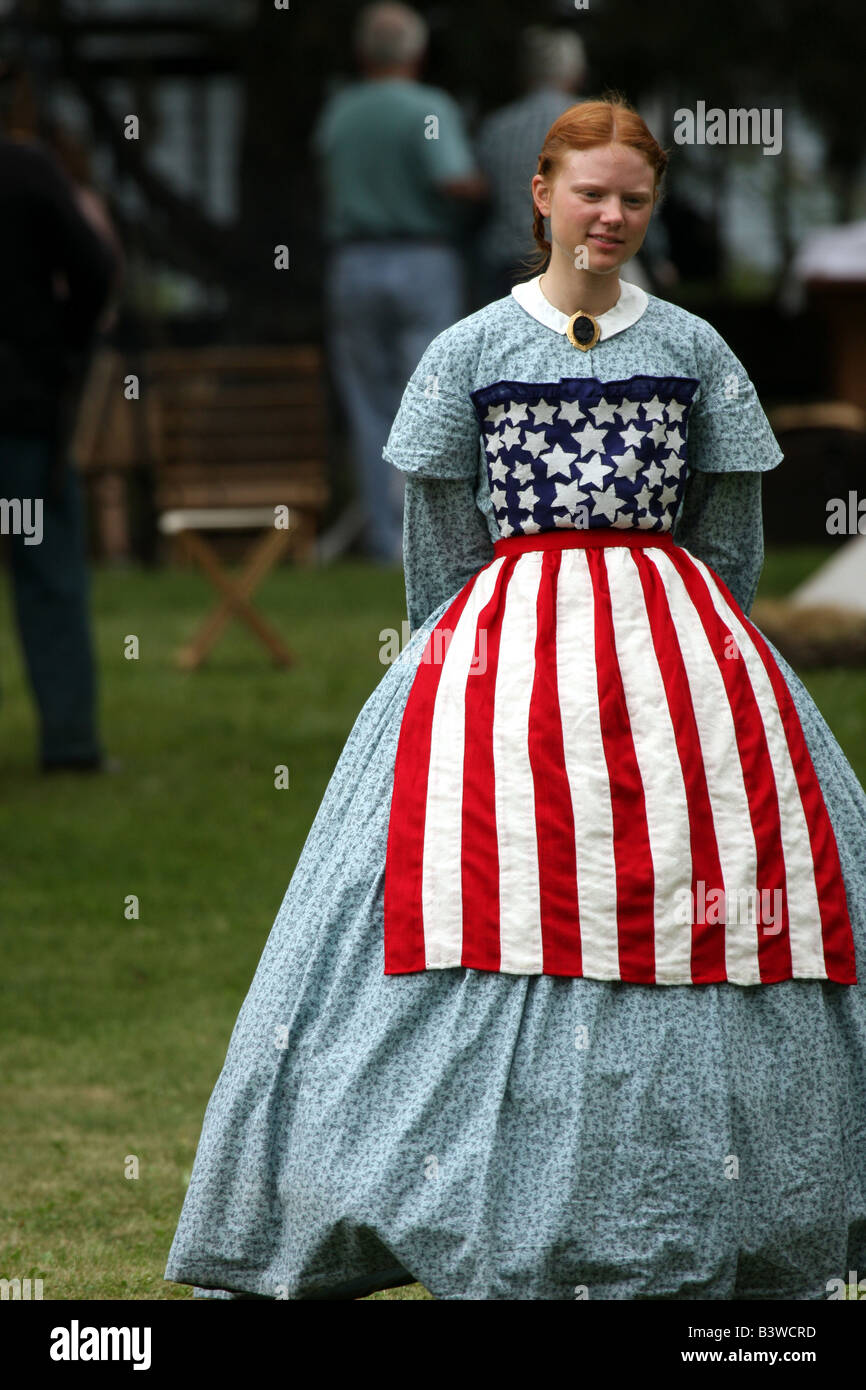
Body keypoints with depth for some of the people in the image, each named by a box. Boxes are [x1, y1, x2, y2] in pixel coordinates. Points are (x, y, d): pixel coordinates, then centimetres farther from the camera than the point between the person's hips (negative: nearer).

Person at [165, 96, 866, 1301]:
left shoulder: (694, 350, 8)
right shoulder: (470, 351, 5)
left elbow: (732, 536, 12)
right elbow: (438, 543, 8)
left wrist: (705, 653, 7)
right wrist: (458, 668, 7)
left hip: (679, 646, 1)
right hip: (505, 644, -1)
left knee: (700, 899, -6)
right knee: (502, 895, -9)